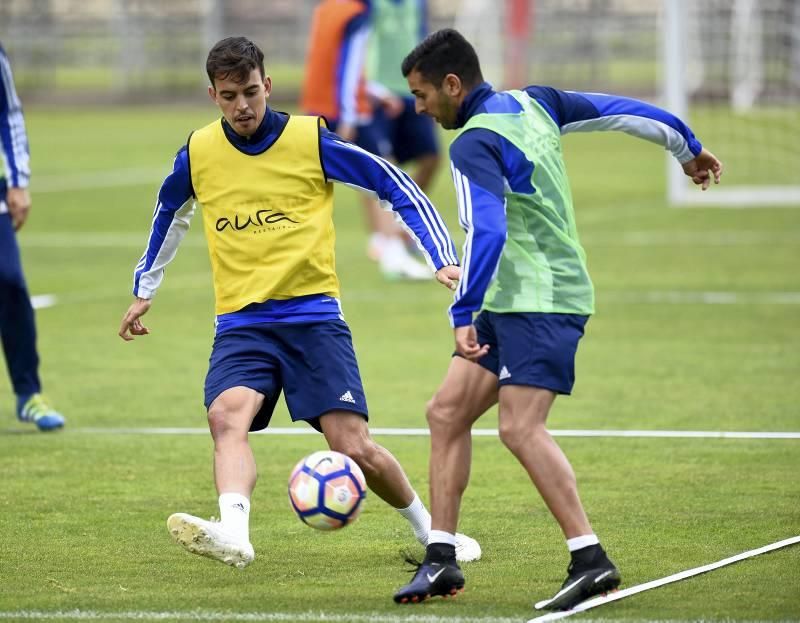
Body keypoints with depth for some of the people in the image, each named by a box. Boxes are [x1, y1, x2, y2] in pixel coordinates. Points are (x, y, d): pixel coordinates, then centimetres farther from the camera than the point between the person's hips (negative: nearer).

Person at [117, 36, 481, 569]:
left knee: (354, 447, -8)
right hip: (241, 322, 2)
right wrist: (145, 288, 33)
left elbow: (397, 187, 1)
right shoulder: (198, 153, 3)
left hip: (313, 315, -2)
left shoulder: (312, 141, -6)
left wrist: (443, 259, -6)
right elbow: (170, 212, 26)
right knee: (227, 415, -28)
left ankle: (429, 529, 16)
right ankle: (233, 532, -47)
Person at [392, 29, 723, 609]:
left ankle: (591, 560, -19)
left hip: (543, 302, -10)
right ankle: (442, 559, 7)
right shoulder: (533, 103, 11)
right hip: (512, 301, 10)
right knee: (447, 412, 7)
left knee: (521, 427, -18)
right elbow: (624, 110, 17)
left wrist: (464, 315, -27)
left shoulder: (474, 145, -16)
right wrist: (688, 148, 30)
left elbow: (487, 233, -27)